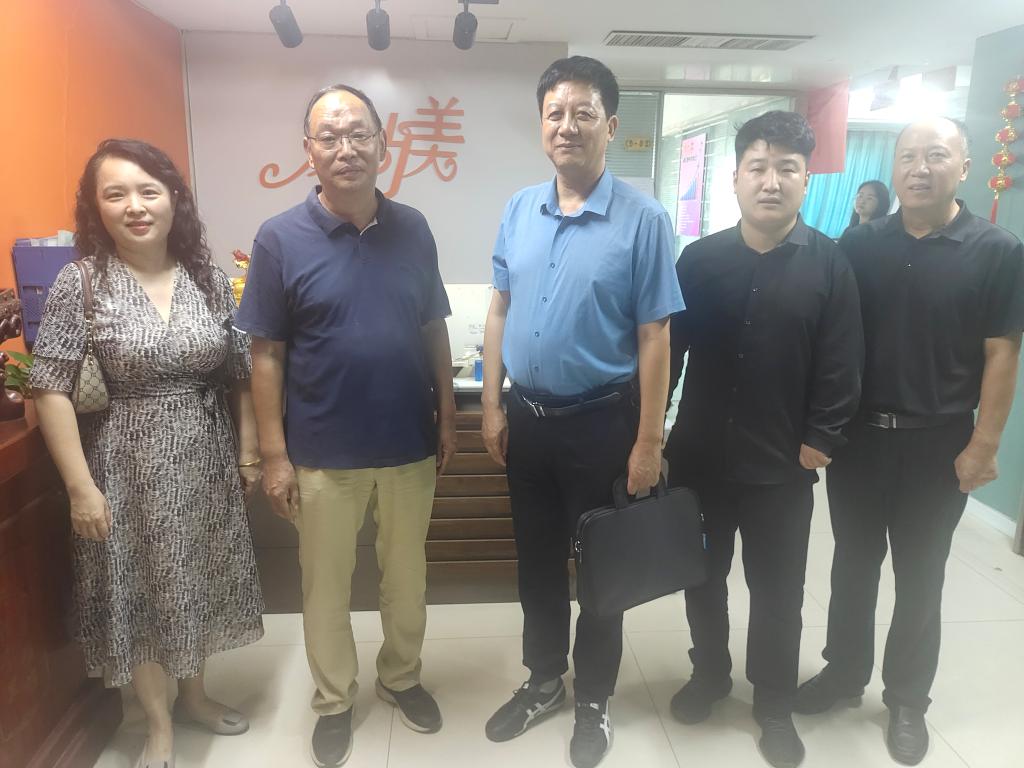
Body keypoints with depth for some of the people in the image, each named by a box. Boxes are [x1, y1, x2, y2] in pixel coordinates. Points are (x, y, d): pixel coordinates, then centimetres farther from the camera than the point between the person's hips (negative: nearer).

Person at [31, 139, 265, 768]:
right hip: (127, 467, -3)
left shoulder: (210, 278, -1)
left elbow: (240, 374, 5)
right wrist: (81, 486, -13)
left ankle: (193, 694, 42)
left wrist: (249, 452, 5)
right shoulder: (81, 283, -10)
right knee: (137, 591, 10)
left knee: (200, 582, 17)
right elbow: (52, 390, -11)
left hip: (205, 461, 3)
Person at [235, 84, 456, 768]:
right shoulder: (281, 239, -8)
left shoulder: (413, 229, -1)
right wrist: (274, 454, -8)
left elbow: (434, 330, 6)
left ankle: (402, 675, 43)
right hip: (324, 453, -2)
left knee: (407, 575, 19)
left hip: (410, 443, 3)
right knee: (326, 586, 15)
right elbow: (267, 354, -6)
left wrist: (448, 415, 5)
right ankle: (335, 700, 37)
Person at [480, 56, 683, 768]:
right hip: (527, 415, 5)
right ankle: (544, 681, 42)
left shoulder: (643, 219, -12)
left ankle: (594, 701, 35)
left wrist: (648, 442, -12)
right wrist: (492, 405, 4)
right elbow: (500, 310, 7)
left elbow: (653, 336, -12)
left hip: (601, 420, -4)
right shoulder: (519, 210, 2)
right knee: (538, 559, 19)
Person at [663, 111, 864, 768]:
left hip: (782, 467, -1)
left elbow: (841, 367, -5)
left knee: (778, 592, 13)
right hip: (699, 458, 2)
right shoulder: (699, 259, 0)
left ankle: (775, 703, 34)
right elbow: (666, 349, 2)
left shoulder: (830, 264, -4)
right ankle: (709, 674, 42)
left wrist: (819, 443, -9)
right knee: (703, 578, 18)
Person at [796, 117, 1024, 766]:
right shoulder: (859, 244, 1)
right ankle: (844, 672, 35)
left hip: (938, 444, -2)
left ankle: (908, 698, 31)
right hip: (856, 435, 2)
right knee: (853, 565, 15)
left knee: (919, 578, 12)